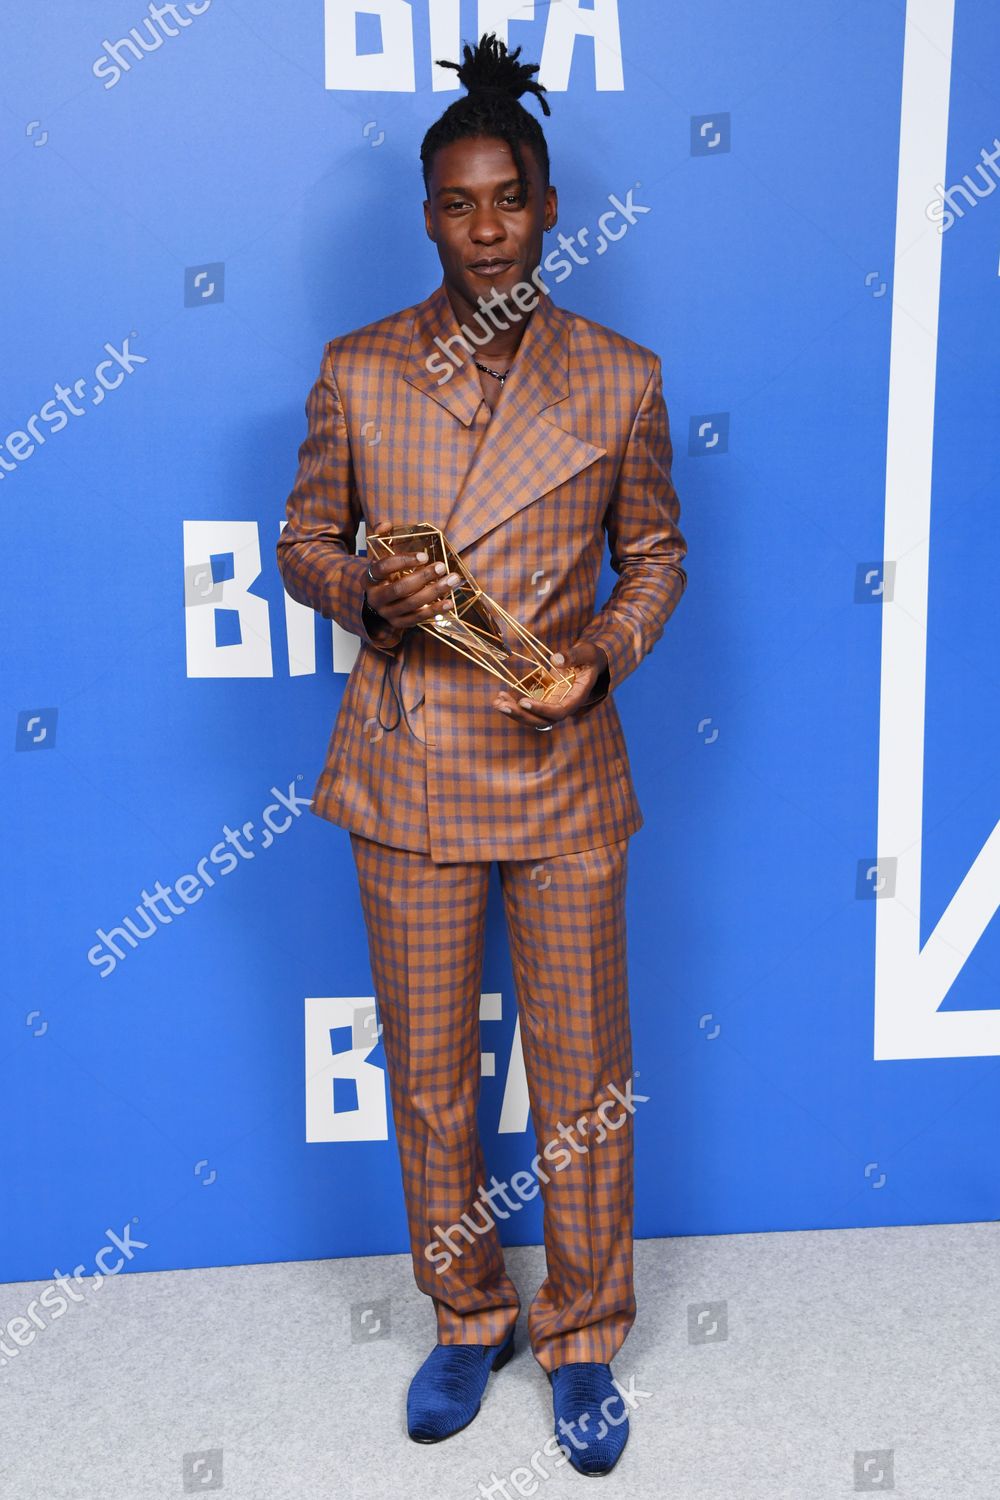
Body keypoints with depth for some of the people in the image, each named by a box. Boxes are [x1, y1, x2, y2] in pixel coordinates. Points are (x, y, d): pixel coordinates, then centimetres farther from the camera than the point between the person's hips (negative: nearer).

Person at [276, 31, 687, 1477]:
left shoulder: (620, 378, 1)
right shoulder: (357, 372, 1)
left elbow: (656, 553, 9)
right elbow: (304, 539, 8)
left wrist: (607, 651, -10)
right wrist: (365, 594, -15)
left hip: (565, 768, 0)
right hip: (409, 772, 1)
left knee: (583, 1076, 7)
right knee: (427, 1071, 11)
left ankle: (583, 1341, 30)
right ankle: (466, 1318, 35)